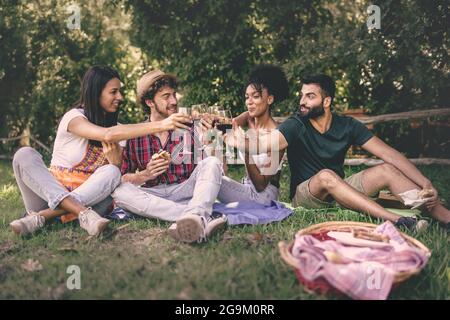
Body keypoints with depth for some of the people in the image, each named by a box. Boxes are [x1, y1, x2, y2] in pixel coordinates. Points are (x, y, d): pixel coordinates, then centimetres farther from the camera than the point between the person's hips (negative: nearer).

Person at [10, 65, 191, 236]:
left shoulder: (114, 125, 9)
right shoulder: (74, 117, -9)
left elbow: (117, 169, 2)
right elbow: (109, 135, -30)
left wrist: (115, 160, -22)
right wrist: (160, 125, -35)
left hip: (89, 195, 3)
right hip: (51, 192, -3)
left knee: (112, 172, -27)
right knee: (24, 155, -27)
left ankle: (40, 217, -36)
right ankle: (83, 213, -44)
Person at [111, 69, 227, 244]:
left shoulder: (191, 129, 5)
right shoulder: (134, 136, 7)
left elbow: (214, 169, 0)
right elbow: (122, 178, 7)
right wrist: (145, 175, -11)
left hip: (186, 191, 0)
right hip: (152, 196, 1)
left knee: (212, 162, -23)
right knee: (119, 191, -28)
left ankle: (194, 215, -55)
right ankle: (203, 218, -40)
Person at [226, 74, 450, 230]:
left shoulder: (348, 126, -2)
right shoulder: (296, 125, -12)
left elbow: (389, 154, -6)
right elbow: (265, 144, -30)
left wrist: (426, 184, -14)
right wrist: (236, 140, -51)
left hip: (341, 192, 4)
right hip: (305, 195, -3)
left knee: (386, 170, -16)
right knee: (326, 176, -36)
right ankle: (397, 221, -42)